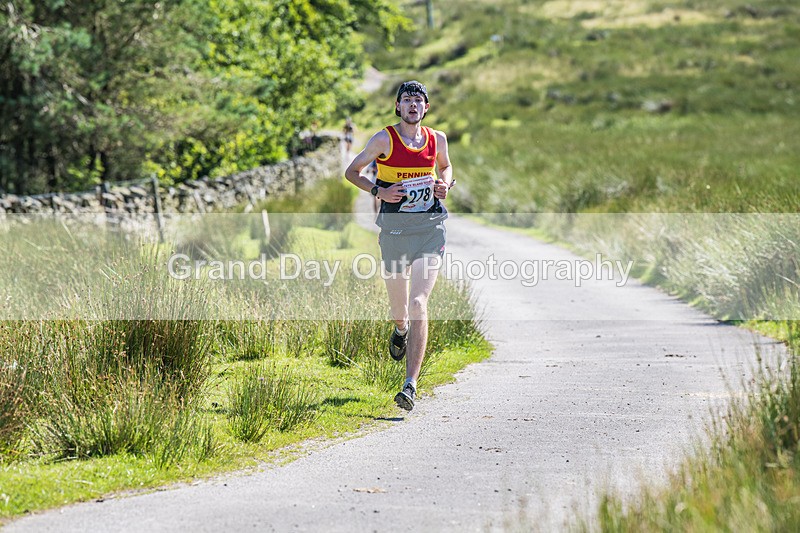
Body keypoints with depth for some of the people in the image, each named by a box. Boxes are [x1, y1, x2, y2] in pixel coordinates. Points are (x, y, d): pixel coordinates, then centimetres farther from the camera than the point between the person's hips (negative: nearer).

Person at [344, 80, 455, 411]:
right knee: (398, 306, 11)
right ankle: (401, 330, 54)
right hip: (395, 227, 0)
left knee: (418, 303, -14)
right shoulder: (384, 140, -3)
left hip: (430, 227, 0)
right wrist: (378, 191, -9)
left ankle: (411, 385, -18)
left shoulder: (437, 139, 7)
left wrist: (445, 184, 7)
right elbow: (351, 172, 6)